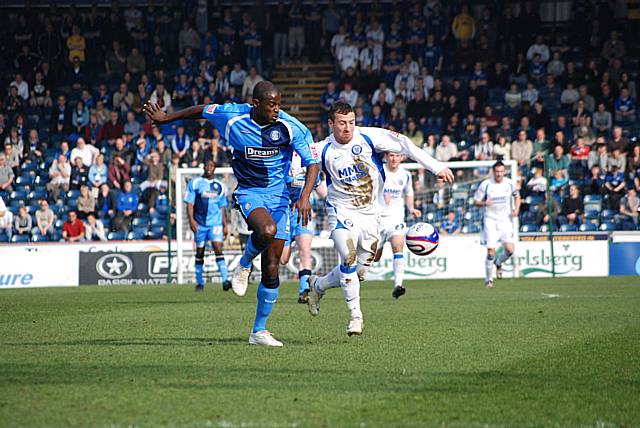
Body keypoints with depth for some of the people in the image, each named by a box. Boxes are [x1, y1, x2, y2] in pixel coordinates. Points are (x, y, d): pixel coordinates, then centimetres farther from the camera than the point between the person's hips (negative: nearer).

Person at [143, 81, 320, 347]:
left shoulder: (290, 127, -13)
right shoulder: (232, 117, -12)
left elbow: (312, 163, -9)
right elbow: (201, 111, 7)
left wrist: (305, 197, -24)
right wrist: (167, 118, 17)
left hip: (278, 197, 2)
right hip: (248, 192, -2)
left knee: (271, 269, 0)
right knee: (267, 230, -36)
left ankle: (259, 331, 13)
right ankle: (244, 265, -2)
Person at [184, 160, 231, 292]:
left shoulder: (219, 186, 11)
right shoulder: (195, 183, 2)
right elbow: (190, 203, -2)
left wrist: (225, 225, 13)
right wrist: (191, 219, -15)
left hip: (216, 223, 1)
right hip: (200, 223, -1)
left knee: (218, 249, -14)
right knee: (199, 252, 7)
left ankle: (225, 281, -21)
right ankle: (199, 283, 17)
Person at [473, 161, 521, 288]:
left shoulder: (510, 183, 0)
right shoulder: (485, 185, -7)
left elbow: (517, 196, 19)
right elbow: (476, 202, -1)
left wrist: (516, 208, 1)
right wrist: (484, 203, -22)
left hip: (506, 220, 2)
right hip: (490, 220, -2)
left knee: (510, 249, -9)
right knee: (491, 251, -10)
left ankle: (498, 263, 24)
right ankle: (488, 279, 6)